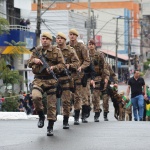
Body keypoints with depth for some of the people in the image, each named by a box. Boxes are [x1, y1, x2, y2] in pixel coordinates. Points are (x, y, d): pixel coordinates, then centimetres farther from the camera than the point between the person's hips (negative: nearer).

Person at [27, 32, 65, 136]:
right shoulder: (37, 50, 12)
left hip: (51, 80, -1)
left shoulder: (56, 51, 3)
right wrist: (34, 60, -9)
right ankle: (41, 116, -1)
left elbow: (62, 65, -2)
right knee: (35, 96, -26)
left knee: (51, 104, 0)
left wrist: (53, 67, -20)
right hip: (39, 80, 1)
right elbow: (29, 64, 14)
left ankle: (50, 128, 11)